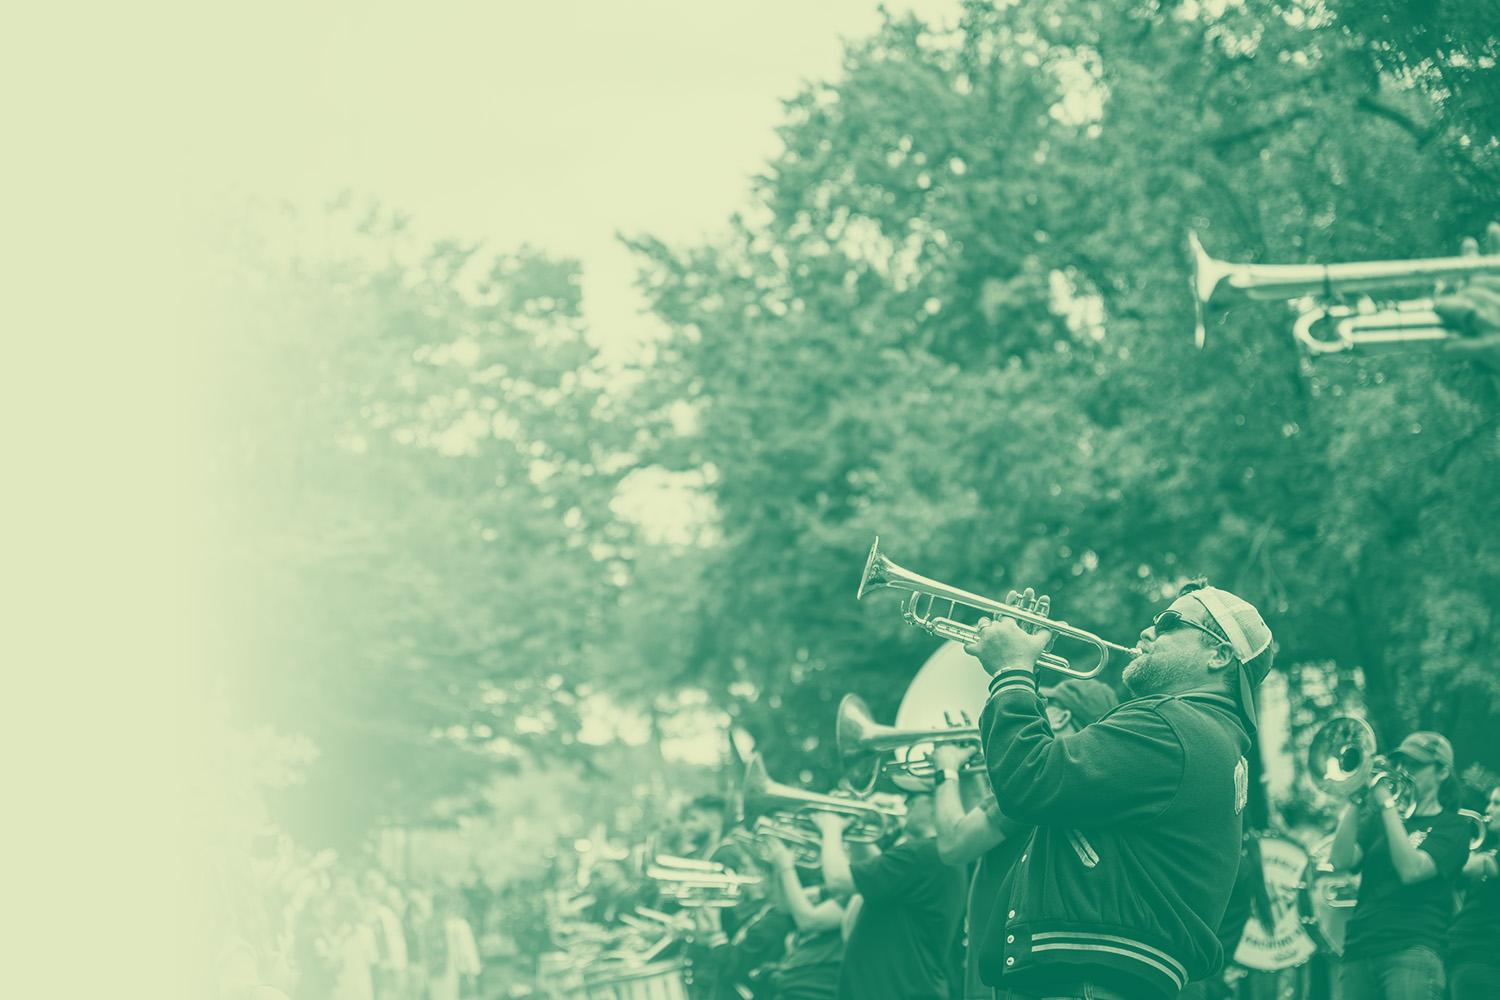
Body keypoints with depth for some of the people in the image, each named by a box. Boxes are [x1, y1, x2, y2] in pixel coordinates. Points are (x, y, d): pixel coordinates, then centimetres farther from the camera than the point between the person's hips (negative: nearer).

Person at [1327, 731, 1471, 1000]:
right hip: (1359, 951, 5)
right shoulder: (1377, 820, 21)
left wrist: (1388, 804, -10)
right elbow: (1340, 861, 3)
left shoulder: (1450, 826, 7)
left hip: (1413, 950, -5)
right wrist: (1356, 802, -6)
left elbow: (1410, 870, -11)